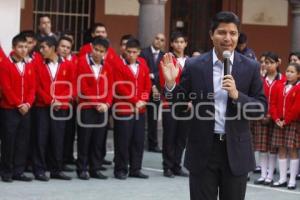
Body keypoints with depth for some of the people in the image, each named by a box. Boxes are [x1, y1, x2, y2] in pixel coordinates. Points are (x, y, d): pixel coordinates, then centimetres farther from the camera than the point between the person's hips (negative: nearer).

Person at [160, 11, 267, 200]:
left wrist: (236, 95, -17)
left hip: (236, 150, 1)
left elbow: (262, 108, -1)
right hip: (203, 149, 0)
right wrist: (170, 83, -16)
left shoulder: (251, 67, 0)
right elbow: (180, 100, 3)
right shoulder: (194, 65, -1)